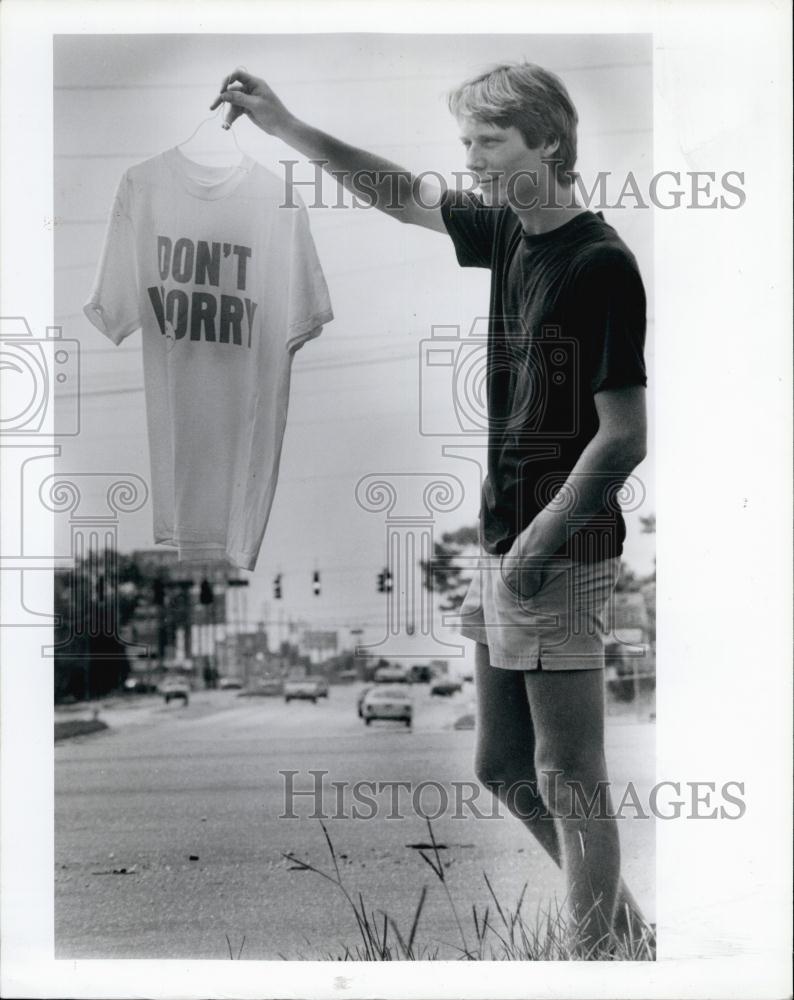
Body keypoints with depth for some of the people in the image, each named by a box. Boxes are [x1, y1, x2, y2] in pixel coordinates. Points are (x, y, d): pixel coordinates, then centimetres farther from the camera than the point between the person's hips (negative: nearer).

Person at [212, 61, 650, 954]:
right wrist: (282, 125, 18)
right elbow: (402, 194, 22)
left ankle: (593, 944, 13)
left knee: (567, 778, 0)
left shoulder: (601, 263, -16)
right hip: (506, 546, 9)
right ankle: (614, 910, 33)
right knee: (501, 764, 17)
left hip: (560, 556, -9)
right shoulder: (509, 233, 8)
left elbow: (623, 437, -18)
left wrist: (541, 544, -19)